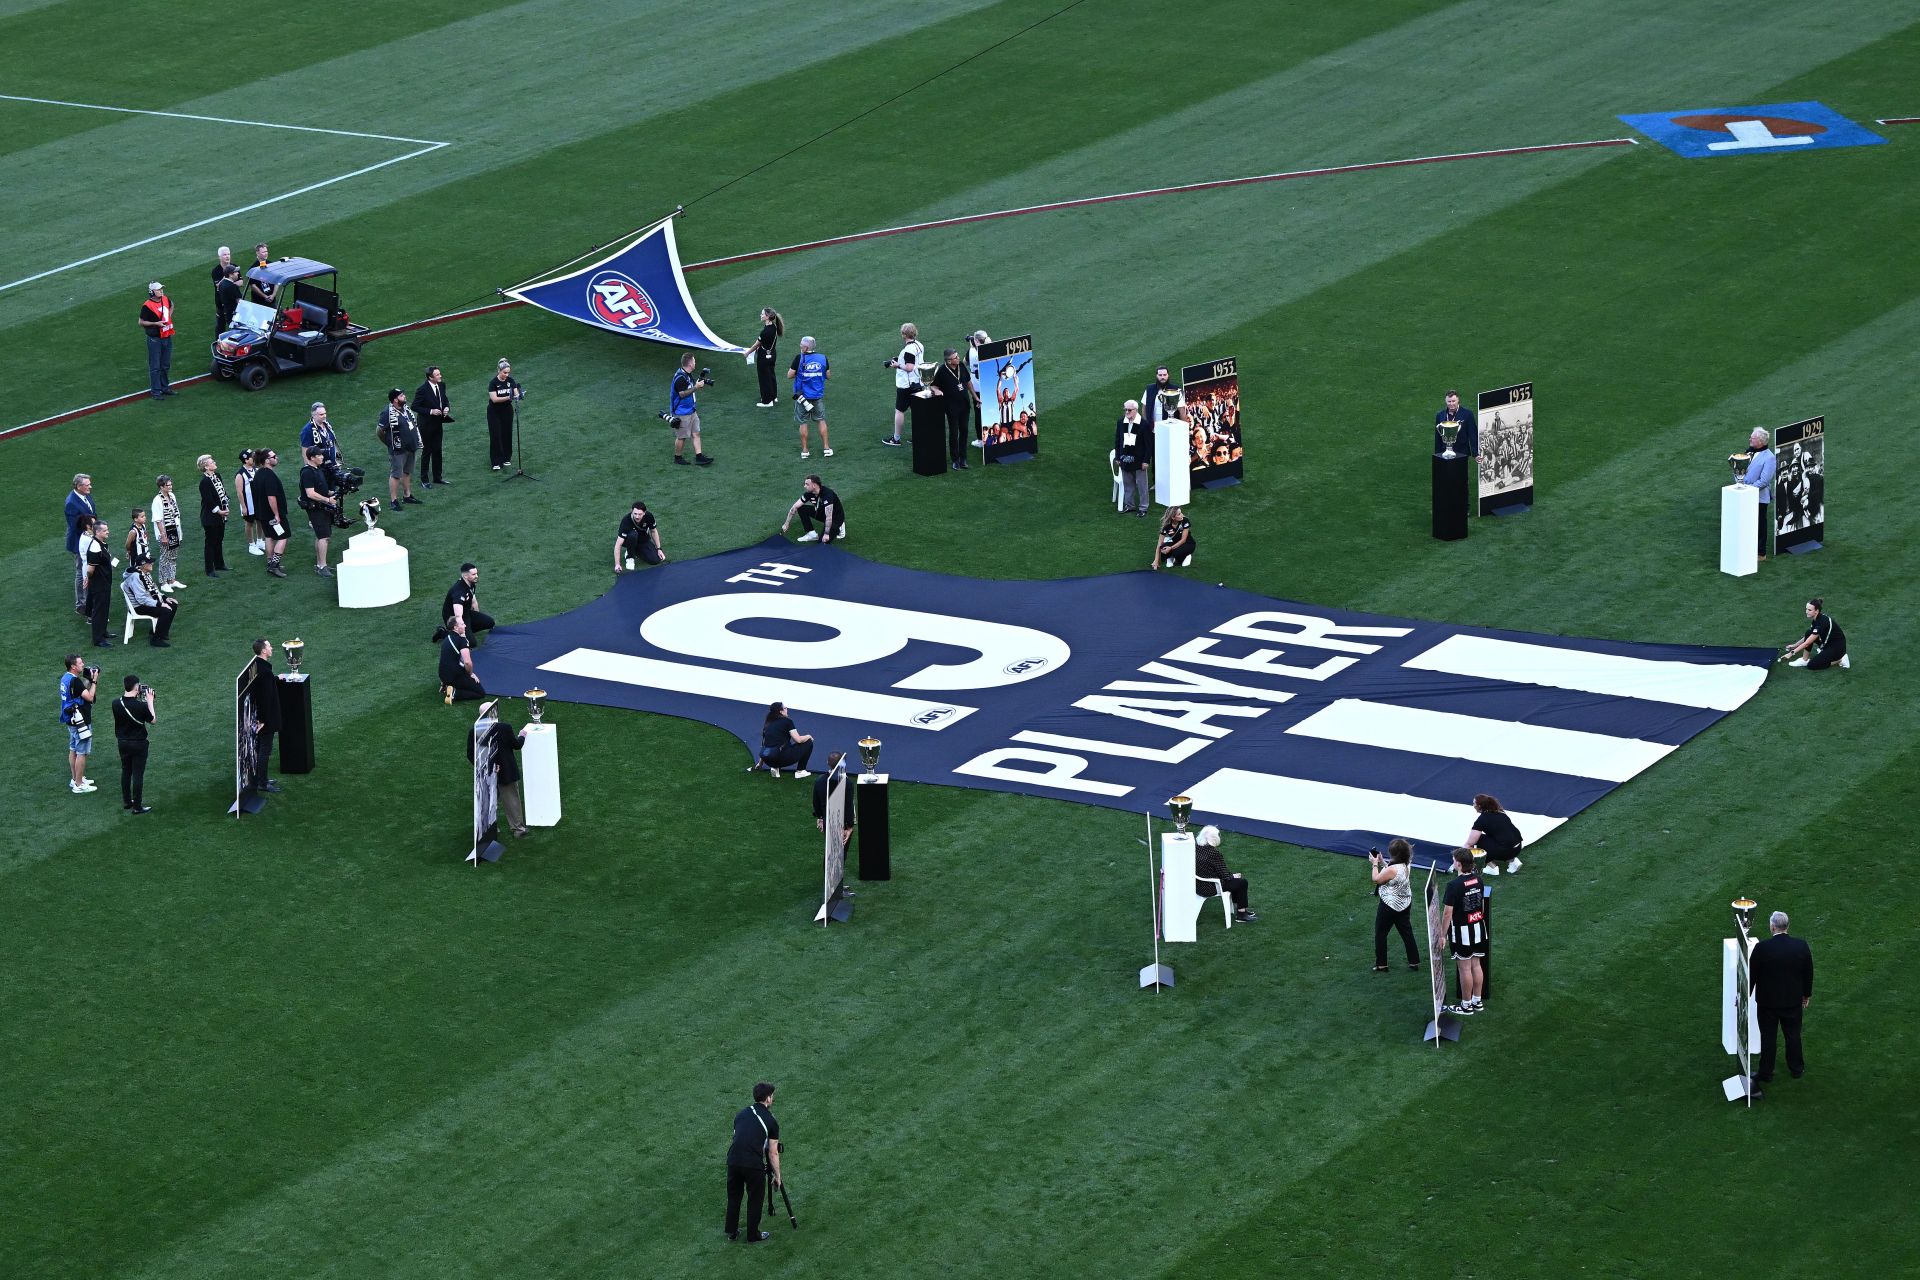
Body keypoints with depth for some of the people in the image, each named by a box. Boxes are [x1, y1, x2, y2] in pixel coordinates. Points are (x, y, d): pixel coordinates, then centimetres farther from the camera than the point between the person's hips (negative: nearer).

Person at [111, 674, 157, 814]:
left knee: (125, 772, 20)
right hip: (138, 744, -5)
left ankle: (126, 801, 31)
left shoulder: (116, 703, -10)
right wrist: (150, 701, -5)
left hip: (122, 743, 5)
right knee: (138, 774, 4)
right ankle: (137, 806, 8)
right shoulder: (141, 706, -24)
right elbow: (153, 721, -9)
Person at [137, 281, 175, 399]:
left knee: (165, 365, 18)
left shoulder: (165, 300, 4)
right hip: (155, 340, -7)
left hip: (167, 338, 7)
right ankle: (155, 391, 4)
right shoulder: (147, 306, -17)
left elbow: (171, 306, 28)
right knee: (155, 366, -1)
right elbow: (141, 322, -13)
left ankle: (165, 387, 31)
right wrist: (156, 323, -21)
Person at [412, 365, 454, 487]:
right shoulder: (422, 390, -21)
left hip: (438, 423, 6)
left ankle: (437, 477, 27)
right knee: (427, 451, 4)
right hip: (426, 425, -6)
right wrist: (430, 412, -24)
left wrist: (446, 407, -7)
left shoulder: (442, 385, -1)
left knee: (437, 451, 15)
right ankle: (424, 479, 15)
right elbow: (415, 407, -17)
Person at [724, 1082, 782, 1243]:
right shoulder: (771, 1121, 4)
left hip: (733, 1161, 4)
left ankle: (732, 1232, 29)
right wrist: (777, 1175, 16)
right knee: (755, 1199, 13)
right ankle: (753, 1235, 21)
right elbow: (773, 1153, 5)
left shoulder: (742, 1113, 18)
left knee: (733, 1197, 21)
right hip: (754, 1165, -4)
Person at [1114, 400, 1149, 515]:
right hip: (1125, 459, 4)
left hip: (1139, 460, -4)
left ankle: (1143, 507, 14)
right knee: (1127, 484, 14)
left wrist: (1146, 460, -10)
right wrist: (1117, 457, 7)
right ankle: (1129, 505, 27)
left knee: (1141, 485, 5)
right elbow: (1117, 441, 9)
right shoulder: (1121, 423, 1)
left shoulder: (1143, 424, -13)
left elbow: (1148, 444, -9)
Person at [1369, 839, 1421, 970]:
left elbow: (1376, 879, -16)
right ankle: (1414, 962, 22)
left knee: (1380, 933, 9)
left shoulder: (1392, 869, -30)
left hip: (1390, 906, -8)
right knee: (1407, 932, 17)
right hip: (1405, 904, 8)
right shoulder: (1406, 866, -4)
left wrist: (1375, 863, -4)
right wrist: (1382, 862, 8)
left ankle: (1381, 964, 14)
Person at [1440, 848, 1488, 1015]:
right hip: (1479, 927, 7)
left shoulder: (1454, 885, -22)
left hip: (1462, 931, -7)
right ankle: (1477, 1001, 24)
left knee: (1465, 968, 3)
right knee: (1476, 965, 15)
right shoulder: (1478, 880, 1)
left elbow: (1447, 913, -20)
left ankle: (1466, 1005, 11)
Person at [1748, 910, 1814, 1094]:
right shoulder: (1801, 946, -13)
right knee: (1793, 1035, 18)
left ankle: (1765, 1073, 21)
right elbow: (1808, 973, 0)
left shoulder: (1761, 948, -22)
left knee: (1768, 1037, 11)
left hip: (1767, 1002, -2)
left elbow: (1752, 974, -12)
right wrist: (1806, 995, 15)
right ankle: (1796, 1069, 31)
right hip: (1793, 1001, 2)